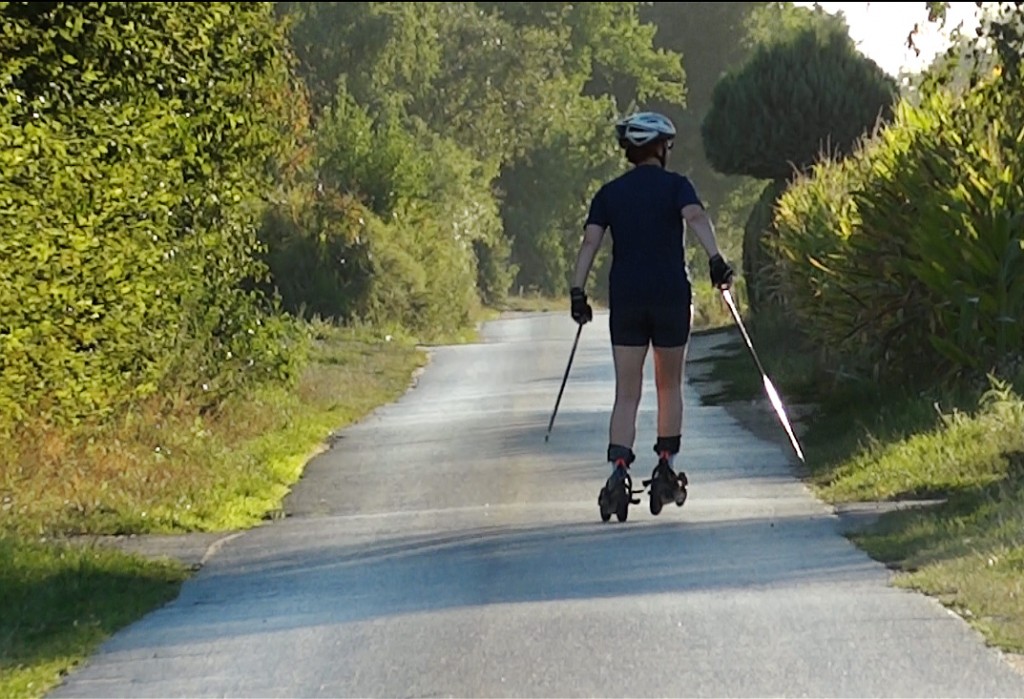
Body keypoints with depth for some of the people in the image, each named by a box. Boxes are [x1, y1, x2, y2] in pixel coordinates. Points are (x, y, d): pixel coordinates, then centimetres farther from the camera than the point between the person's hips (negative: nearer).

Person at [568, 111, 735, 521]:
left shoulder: (609, 193, 8)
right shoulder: (675, 185, 1)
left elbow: (590, 242, -2)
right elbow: (695, 217, -18)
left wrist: (577, 292, -4)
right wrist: (715, 259, -28)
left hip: (625, 299, 2)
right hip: (671, 296, -1)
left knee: (626, 394, 0)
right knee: (670, 386, 16)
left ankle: (619, 471, -17)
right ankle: (666, 469, 16)